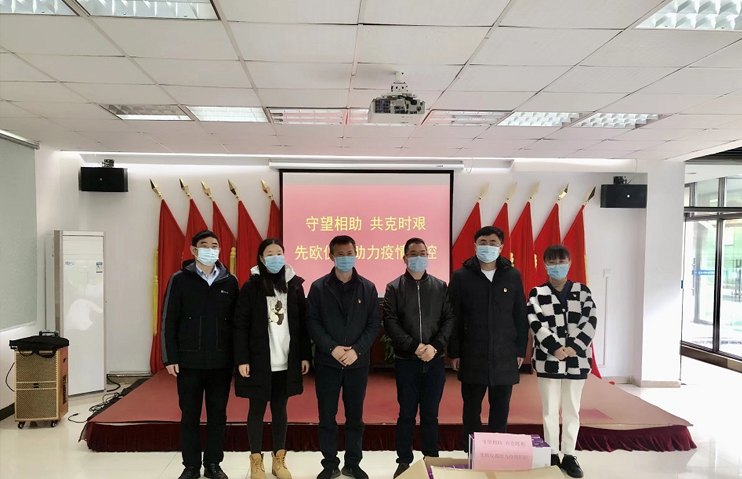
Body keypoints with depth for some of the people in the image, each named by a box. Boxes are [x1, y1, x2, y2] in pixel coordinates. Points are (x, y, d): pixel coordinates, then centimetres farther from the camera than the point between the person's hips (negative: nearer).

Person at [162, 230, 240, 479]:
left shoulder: (230, 281, 4)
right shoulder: (180, 279, -1)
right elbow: (169, 321, -2)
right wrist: (170, 357, -6)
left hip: (221, 361, 1)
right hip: (189, 360, -1)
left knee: (218, 414, 9)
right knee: (190, 415, 8)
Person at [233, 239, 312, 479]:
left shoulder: (295, 285, 3)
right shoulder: (251, 286, -5)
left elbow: (302, 323, 5)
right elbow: (240, 325, -6)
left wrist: (305, 355, 3)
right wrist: (241, 359, -11)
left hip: (287, 362, 2)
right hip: (258, 361, -2)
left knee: (280, 409, 12)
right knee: (257, 409, 8)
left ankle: (279, 460, 25)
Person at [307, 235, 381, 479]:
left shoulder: (368, 288, 3)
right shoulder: (318, 287, 0)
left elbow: (374, 323, 0)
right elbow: (313, 322, -4)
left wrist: (357, 350, -11)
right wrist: (332, 348, -15)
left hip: (358, 363, 1)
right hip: (327, 363, -1)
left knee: (355, 417, 11)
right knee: (327, 418, 7)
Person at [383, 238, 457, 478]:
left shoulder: (441, 287, 6)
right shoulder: (394, 288, 1)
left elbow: (450, 319, 0)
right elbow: (390, 322, -7)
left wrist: (435, 346, -14)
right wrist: (415, 346, -16)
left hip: (435, 361, 1)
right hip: (406, 361, -1)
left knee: (430, 414, 10)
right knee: (407, 414, 8)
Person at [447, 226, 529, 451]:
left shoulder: (513, 276, 3)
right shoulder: (461, 276, -2)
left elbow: (521, 317, 7)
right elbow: (453, 318, -1)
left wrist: (520, 350, 4)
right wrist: (454, 353, -3)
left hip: (504, 356, 2)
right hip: (472, 356, -1)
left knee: (500, 409, 11)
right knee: (472, 409, 8)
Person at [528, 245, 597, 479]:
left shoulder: (582, 291, 6)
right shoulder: (537, 293, 1)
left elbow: (590, 321, -2)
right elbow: (536, 324, -8)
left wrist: (575, 348, -13)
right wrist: (555, 348, -17)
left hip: (577, 360, 1)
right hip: (548, 360, -1)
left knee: (572, 409, 10)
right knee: (550, 410, 6)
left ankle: (569, 456, 21)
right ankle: (552, 455, 17)